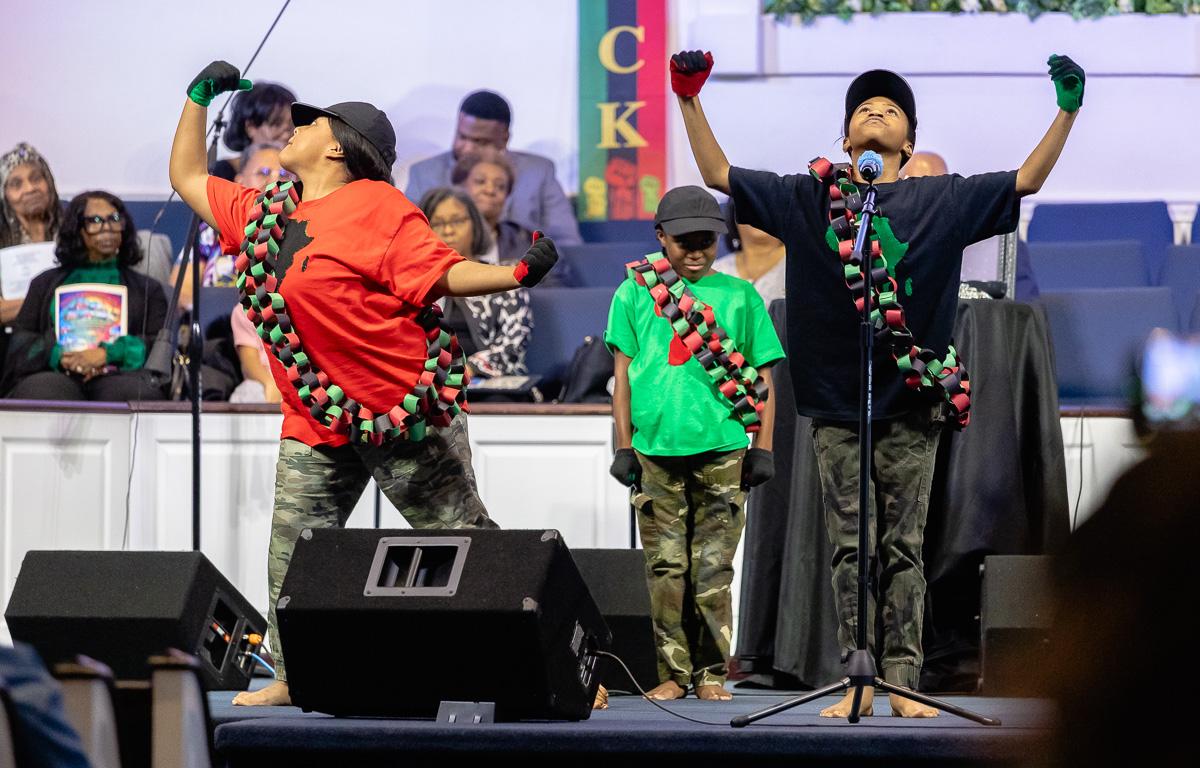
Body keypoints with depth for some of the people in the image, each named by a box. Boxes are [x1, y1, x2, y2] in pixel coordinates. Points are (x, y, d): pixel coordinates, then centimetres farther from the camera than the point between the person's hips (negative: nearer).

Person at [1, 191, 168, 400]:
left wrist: (107, 354, -10)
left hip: (119, 376, 0)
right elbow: (20, 338, 15)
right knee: (42, 391, -39)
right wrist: (58, 355, -8)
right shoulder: (46, 284, 28)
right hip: (56, 376, 0)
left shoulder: (147, 289, 26)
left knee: (136, 391, -40)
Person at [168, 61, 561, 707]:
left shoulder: (378, 206, -8)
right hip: (317, 425, 7)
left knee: (464, 539, -3)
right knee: (291, 557, 5)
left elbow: (439, 274, -14)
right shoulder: (262, 214, 13)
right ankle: (291, 675, 13)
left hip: (406, 413, -7)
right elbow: (188, 178, 26)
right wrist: (198, 97, 23)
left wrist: (518, 272, -29)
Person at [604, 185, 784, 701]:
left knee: (714, 568, -1)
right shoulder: (634, 293, 10)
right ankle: (674, 672, 7)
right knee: (666, 568, 1)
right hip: (657, 449, 1)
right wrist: (624, 446, 5)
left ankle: (711, 673, 6)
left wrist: (763, 448, 4)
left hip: (721, 450, -1)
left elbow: (762, 378, 10)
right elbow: (623, 374, 10)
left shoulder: (740, 296, 9)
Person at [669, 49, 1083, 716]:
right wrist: (690, 98, 1)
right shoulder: (808, 198, 8)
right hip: (836, 407, 1)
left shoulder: (941, 201, 7)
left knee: (905, 548, 1)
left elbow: (1027, 181, 5)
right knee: (851, 549, 2)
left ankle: (904, 682, 3)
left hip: (912, 405, -1)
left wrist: (1067, 110, -5)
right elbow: (718, 175, 10)